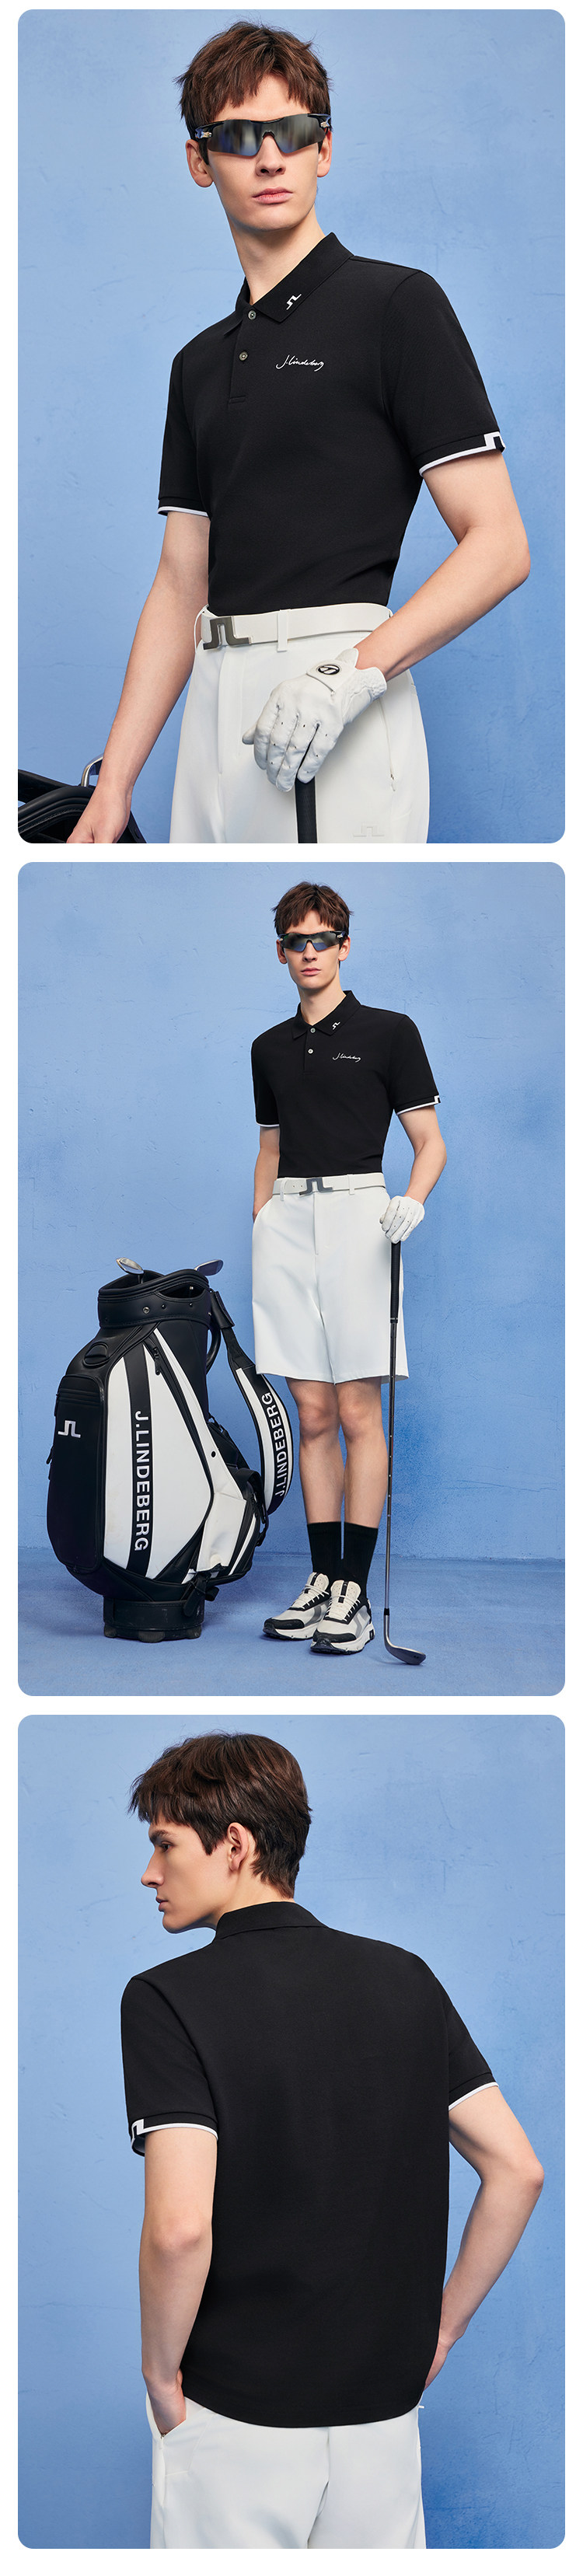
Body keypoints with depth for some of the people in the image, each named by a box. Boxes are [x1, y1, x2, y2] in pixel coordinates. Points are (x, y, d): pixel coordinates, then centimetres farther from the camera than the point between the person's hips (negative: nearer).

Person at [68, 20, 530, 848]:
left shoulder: (396, 305, -1)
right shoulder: (201, 363, 19)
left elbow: (498, 545, -7)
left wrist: (353, 672, -19)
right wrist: (113, 786, 10)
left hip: (340, 716, -6)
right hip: (214, 708, 6)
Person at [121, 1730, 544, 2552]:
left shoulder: (168, 1999, -14)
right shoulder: (405, 1980, 2)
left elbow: (182, 2225, -24)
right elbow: (518, 2170, 2)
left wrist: (161, 2370, -8)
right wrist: (440, 2330, 10)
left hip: (234, 2418, -4)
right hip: (384, 2409, 5)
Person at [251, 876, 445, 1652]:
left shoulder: (388, 1032, 1)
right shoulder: (270, 1049, 16)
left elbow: (430, 1143, 0)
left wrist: (411, 1202, -19)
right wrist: (260, 1232, 16)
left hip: (355, 1214, -5)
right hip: (286, 1219, 5)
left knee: (358, 1412, -6)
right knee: (313, 1414, 5)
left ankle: (354, 1592, -6)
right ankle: (321, 1580, 9)